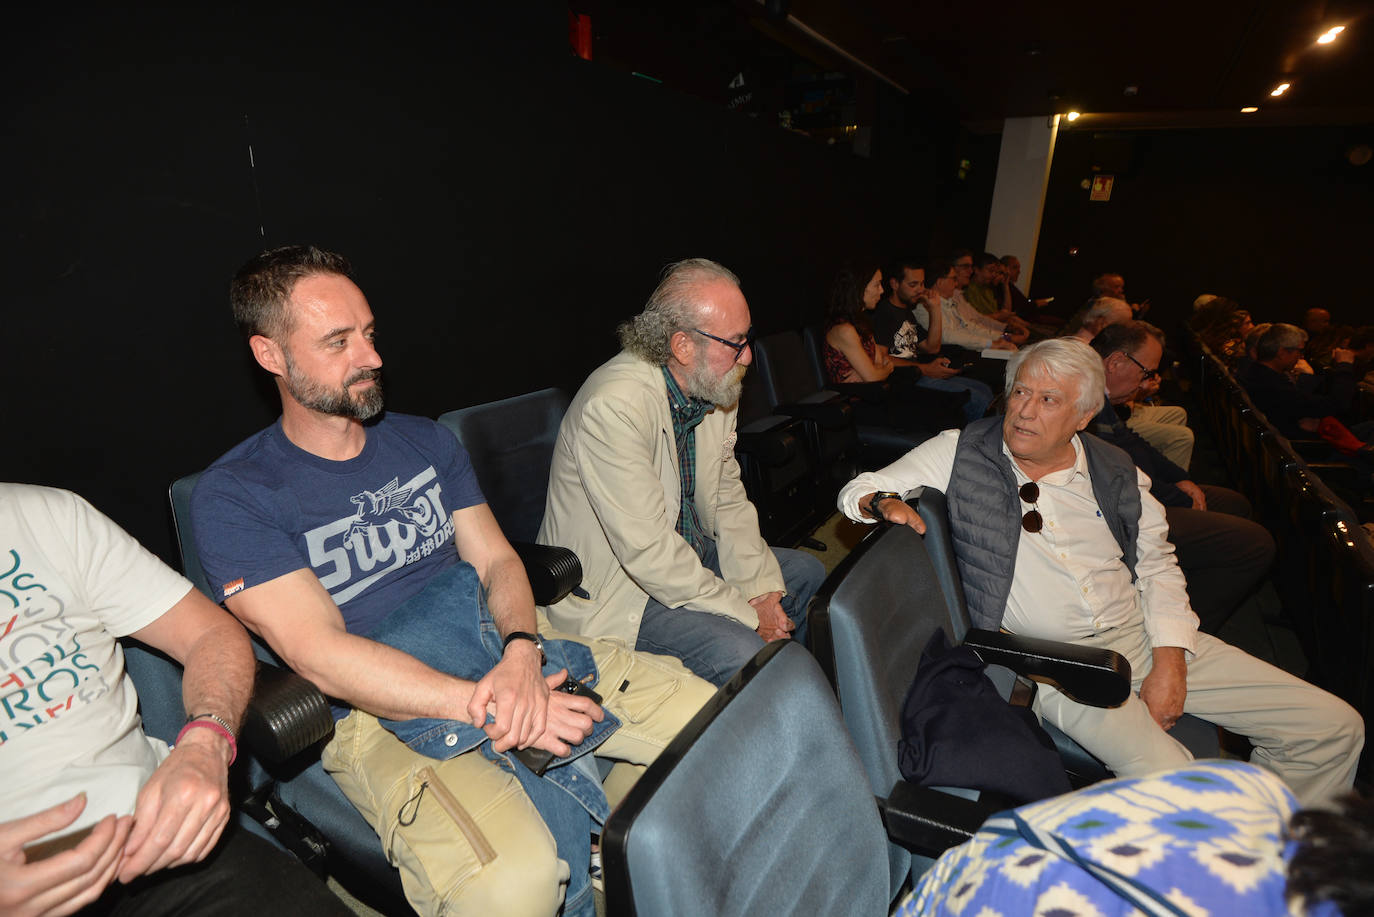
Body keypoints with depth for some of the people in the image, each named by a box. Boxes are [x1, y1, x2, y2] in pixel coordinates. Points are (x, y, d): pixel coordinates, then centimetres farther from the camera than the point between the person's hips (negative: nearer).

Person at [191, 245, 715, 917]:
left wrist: (521, 653, -15)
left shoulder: (425, 441, 13)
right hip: (380, 710, -4)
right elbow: (322, 654, -14)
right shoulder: (232, 496, -4)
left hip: (505, 644, 5)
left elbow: (498, 560, 7)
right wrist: (492, 707, -23)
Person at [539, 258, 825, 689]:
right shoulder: (614, 406, -30)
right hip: (611, 586, -9)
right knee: (741, 651, -27)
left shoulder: (713, 387, -2)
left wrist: (760, 587, -5)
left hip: (689, 552, 9)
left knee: (808, 573, 13)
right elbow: (648, 551, -30)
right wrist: (747, 613, -21)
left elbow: (727, 496, 6)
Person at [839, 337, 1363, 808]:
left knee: (1334, 726, 4)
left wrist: (1170, 661, -1)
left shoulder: (1116, 472, 7)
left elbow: (1158, 567, 11)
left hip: (1143, 636, 6)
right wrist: (885, 502, -26)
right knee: (1168, 778, -29)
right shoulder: (962, 453, -3)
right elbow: (858, 491, -1)